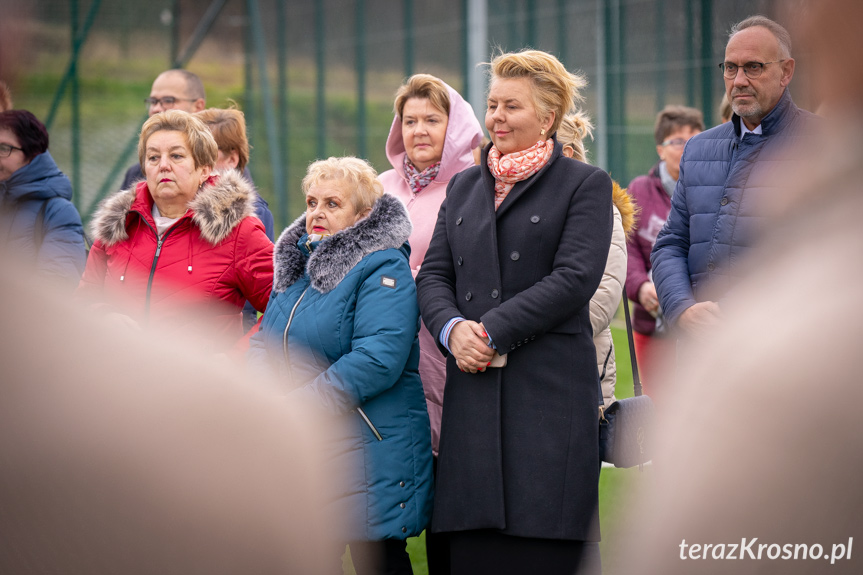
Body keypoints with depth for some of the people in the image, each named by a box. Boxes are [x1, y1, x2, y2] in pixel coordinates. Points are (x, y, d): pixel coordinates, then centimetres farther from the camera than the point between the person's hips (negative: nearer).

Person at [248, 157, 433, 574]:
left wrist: (297, 404, -21)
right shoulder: (298, 265, 16)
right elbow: (264, 341, 17)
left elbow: (377, 360, -22)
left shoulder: (382, 269, -10)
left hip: (366, 451, -7)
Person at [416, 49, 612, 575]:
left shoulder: (585, 185, 3)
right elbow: (433, 274, 14)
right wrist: (452, 329, -8)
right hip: (474, 392, 5)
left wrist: (491, 332, -12)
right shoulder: (464, 186, 19)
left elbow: (574, 279, -8)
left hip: (550, 392, -5)